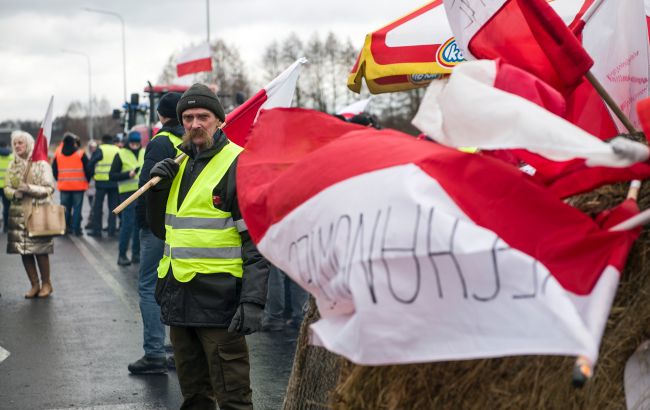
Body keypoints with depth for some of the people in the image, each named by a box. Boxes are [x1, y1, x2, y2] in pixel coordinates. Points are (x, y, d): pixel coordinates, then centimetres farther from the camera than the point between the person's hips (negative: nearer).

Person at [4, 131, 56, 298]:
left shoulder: (41, 164, -4)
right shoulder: (12, 165, 11)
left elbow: (49, 188, -6)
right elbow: (7, 187, 12)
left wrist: (29, 189, -18)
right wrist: (14, 193, -9)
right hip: (19, 213, 5)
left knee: (40, 250, -4)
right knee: (24, 250, 5)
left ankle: (46, 283, 13)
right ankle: (34, 285, 17)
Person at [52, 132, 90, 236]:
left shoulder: (58, 154, 3)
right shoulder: (81, 154, -7)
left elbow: (54, 169, 10)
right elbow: (87, 169, -5)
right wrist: (87, 180, 10)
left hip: (64, 186, 3)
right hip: (78, 186, -3)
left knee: (65, 207, 12)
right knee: (77, 208, 0)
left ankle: (65, 227, 12)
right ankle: (76, 228, -4)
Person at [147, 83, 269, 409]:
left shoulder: (239, 165, -9)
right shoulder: (179, 164, 14)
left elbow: (257, 241, -14)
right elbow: (161, 230, 20)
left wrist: (253, 301, -21)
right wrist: (157, 188, 2)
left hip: (218, 297, -7)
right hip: (178, 294, 8)